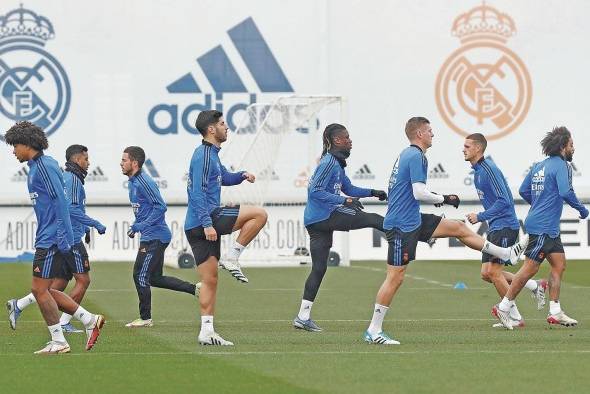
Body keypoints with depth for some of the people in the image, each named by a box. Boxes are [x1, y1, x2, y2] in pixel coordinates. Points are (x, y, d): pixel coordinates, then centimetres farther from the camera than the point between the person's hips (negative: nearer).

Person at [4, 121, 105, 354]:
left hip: (52, 239, -10)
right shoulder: (35, 167, 18)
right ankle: (90, 320, 13)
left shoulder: (44, 166, -13)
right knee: (44, 291, 10)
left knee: (40, 289, -7)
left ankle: (58, 342, -2)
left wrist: (62, 237, -24)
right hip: (46, 239, 10)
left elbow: (60, 201, -19)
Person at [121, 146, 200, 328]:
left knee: (140, 276, -6)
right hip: (150, 237, 10)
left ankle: (145, 318, 3)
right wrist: (135, 227, 11)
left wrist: (139, 227, -24)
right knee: (155, 278, 14)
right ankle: (194, 288, 18)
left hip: (155, 237, -10)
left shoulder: (144, 182, -17)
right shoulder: (133, 183, 14)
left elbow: (160, 207, -23)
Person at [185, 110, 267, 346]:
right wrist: (207, 223, -25)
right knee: (259, 214, -9)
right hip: (204, 220, -10)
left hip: (198, 227, 10)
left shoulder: (211, 155, 21)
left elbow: (225, 179, 38)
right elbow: (198, 192, -19)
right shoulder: (203, 155, -11)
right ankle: (231, 259, -7)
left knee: (210, 281, 8)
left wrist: (242, 175, 19)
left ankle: (206, 331, 6)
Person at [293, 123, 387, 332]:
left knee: (319, 268, 9)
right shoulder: (329, 162, -11)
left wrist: (373, 193, 17)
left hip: (315, 222, 10)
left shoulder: (336, 163, 20)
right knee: (373, 219, -5)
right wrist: (344, 201, -23)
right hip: (324, 216, -10)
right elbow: (316, 191, -19)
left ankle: (303, 317, 9)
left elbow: (349, 188, 29)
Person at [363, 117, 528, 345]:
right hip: (402, 225, -10)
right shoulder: (416, 157, -16)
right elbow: (419, 193, -23)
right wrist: (444, 199, -8)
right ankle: (373, 331, -4)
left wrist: (436, 199, 19)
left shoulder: (406, 155, 15)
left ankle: (507, 254, 24)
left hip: (412, 220, 10)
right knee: (395, 277, -8)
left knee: (459, 228, 14)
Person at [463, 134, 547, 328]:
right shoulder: (477, 170, 13)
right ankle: (535, 286, 16)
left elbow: (503, 201, -23)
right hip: (495, 227, 10)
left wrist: (480, 217, -21)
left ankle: (514, 317, 0)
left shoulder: (489, 169, -18)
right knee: (486, 274, 6)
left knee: (493, 272, -11)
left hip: (505, 226, -10)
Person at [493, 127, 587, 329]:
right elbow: (565, 192, -24)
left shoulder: (538, 166, 14)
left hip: (550, 228, 10)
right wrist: (581, 209, -10)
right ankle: (503, 307, -3)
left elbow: (523, 191, 16)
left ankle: (555, 312, 9)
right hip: (543, 227, -10)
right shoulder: (561, 165, -12)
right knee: (530, 267, -7)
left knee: (559, 265, 10)